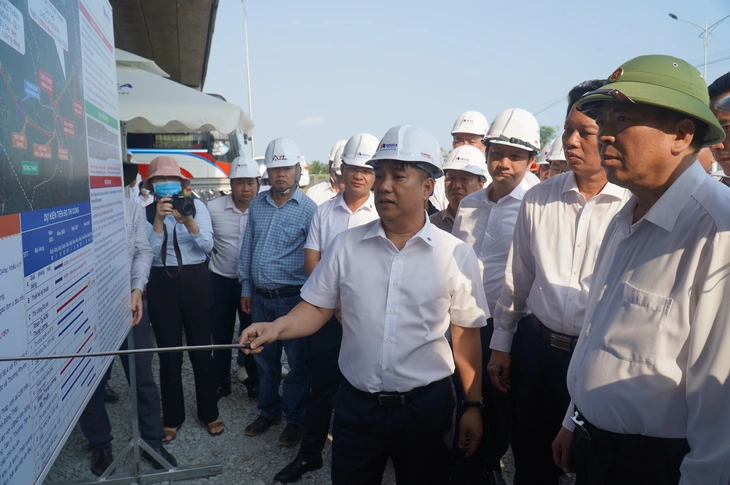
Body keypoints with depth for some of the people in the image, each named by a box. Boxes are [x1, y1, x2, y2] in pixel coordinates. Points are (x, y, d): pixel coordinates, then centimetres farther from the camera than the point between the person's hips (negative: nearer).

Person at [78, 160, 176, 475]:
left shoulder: (133, 209, 3)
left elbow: (143, 251, 3)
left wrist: (137, 289, -9)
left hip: (128, 302, 3)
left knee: (142, 376, 9)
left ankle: (152, 442, 26)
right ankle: (99, 445, 33)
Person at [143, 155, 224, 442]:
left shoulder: (196, 205, -2)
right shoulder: (146, 212, 0)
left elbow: (207, 245, -11)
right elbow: (149, 252, -9)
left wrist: (188, 222, -28)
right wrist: (159, 220, -21)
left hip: (196, 281, -1)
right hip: (162, 284, 1)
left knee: (201, 349, 6)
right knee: (169, 353, 9)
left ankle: (209, 413, 24)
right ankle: (172, 418, 27)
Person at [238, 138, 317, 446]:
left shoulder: (308, 209, -9)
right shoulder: (256, 205, 7)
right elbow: (247, 248, 13)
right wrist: (246, 289, 13)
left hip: (293, 297, -5)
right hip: (260, 297, 5)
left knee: (298, 361, 7)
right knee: (264, 358, 17)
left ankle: (295, 419, 25)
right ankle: (268, 411, 36)